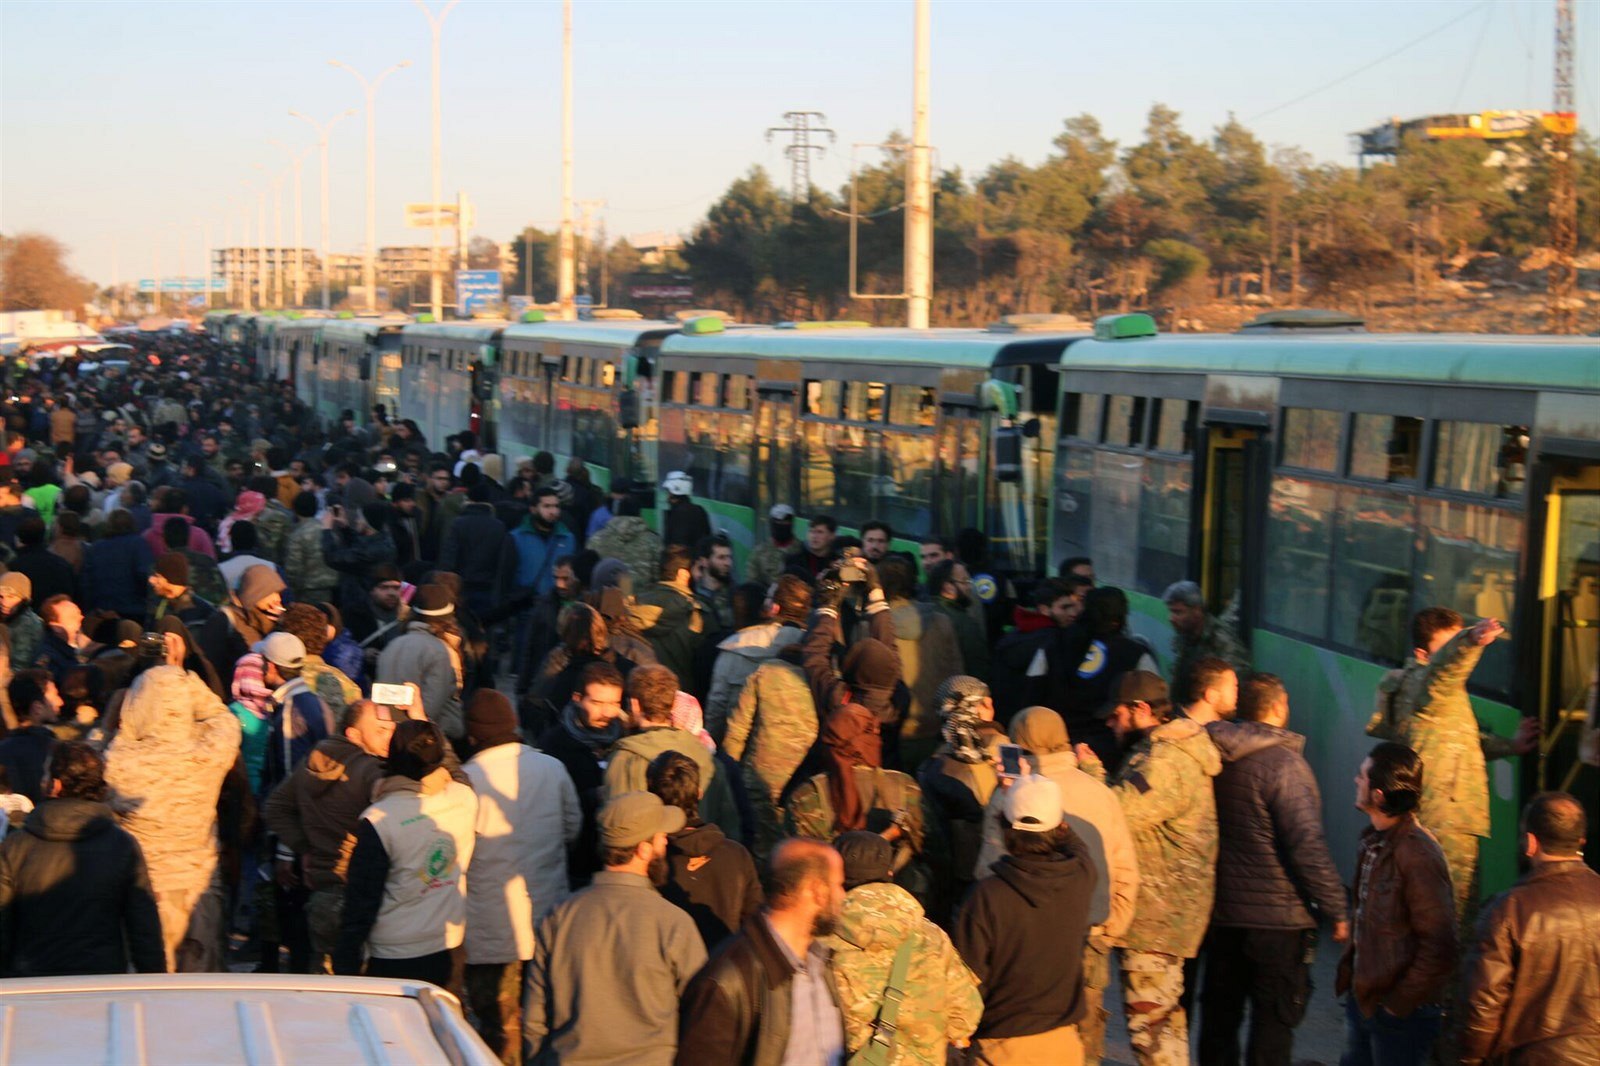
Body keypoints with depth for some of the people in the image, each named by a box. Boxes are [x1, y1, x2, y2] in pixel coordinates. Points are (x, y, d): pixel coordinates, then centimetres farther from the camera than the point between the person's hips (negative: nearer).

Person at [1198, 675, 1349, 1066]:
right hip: (1278, 918, -6)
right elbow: (1308, 847, -19)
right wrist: (1336, 911, -11)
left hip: (1221, 915, 6)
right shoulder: (1284, 764, -16)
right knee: (1273, 1021, 2)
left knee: (1220, 1017, 16)